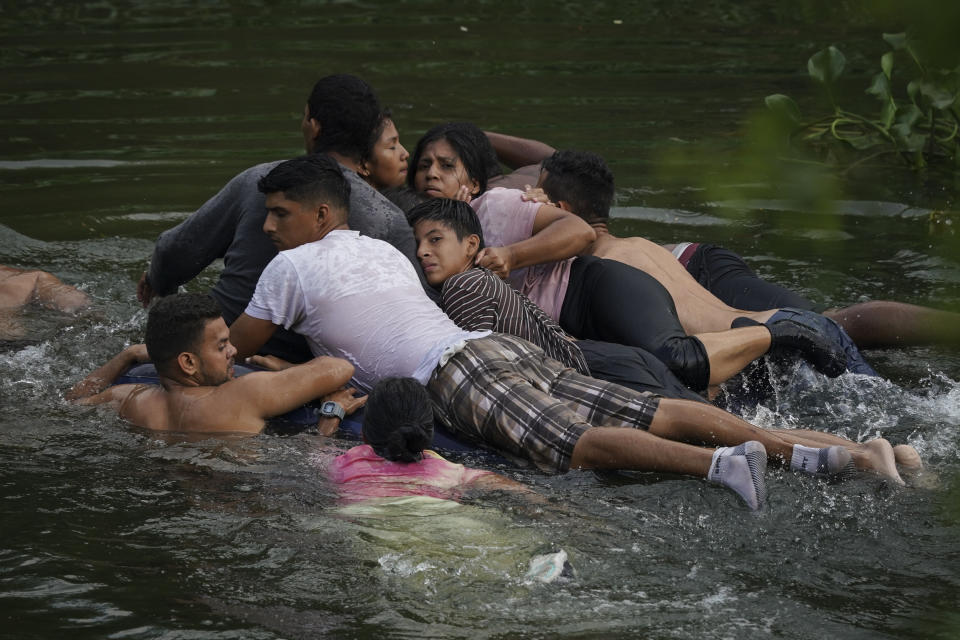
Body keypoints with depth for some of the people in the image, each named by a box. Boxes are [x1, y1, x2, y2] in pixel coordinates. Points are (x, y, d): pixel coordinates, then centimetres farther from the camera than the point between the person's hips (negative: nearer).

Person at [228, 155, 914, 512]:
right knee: (651, 415, -8)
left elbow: (236, 347, 21)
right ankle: (817, 450, -24)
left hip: (456, 376, -7)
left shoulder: (293, 267, 10)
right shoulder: (383, 249, 33)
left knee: (575, 443, -29)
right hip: (505, 344, 7)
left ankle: (721, 461, -55)